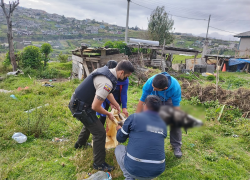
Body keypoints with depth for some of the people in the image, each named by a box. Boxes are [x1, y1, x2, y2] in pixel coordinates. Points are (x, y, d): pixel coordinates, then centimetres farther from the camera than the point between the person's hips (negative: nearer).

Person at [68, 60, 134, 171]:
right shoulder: (107, 83, -31)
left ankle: (80, 143, 59)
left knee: (90, 122, 33)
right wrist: (108, 114, -9)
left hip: (77, 101, 10)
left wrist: (118, 108, 18)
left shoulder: (106, 70, -1)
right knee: (100, 133, -4)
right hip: (80, 107, -10)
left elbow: (109, 94, 14)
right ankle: (99, 164, 14)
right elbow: (95, 107, -27)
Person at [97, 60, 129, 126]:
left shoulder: (124, 78, -24)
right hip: (106, 98, -1)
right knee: (103, 116, -2)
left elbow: (124, 93, -20)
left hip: (117, 98, 1)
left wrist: (124, 107, -22)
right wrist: (110, 103, -25)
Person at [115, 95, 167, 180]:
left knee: (119, 148, 23)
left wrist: (119, 129, 27)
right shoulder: (163, 124, 5)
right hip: (157, 171, 5)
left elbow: (120, 139, 4)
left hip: (135, 169, -4)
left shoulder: (134, 117, -7)